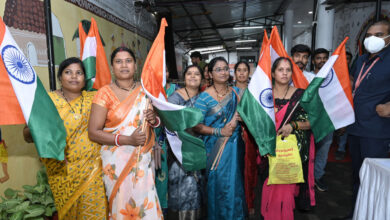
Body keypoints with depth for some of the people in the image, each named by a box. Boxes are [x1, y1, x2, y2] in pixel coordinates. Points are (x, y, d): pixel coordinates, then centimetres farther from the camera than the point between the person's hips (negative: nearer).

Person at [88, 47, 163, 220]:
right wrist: (128, 140, -20)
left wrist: (154, 120, -8)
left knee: (145, 202, 7)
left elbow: (155, 121, 17)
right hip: (118, 161, -3)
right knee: (124, 205, 4)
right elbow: (93, 132, -9)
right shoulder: (105, 93, -6)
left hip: (144, 158, 3)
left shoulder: (145, 91, 5)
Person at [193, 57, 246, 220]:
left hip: (235, 146, 4)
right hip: (215, 149, -4)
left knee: (235, 182, 11)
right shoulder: (204, 97, -8)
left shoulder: (236, 92, 6)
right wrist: (220, 131, -19)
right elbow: (196, 126, -13)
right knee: (219, 183, 3)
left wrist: (241, 117, -6)